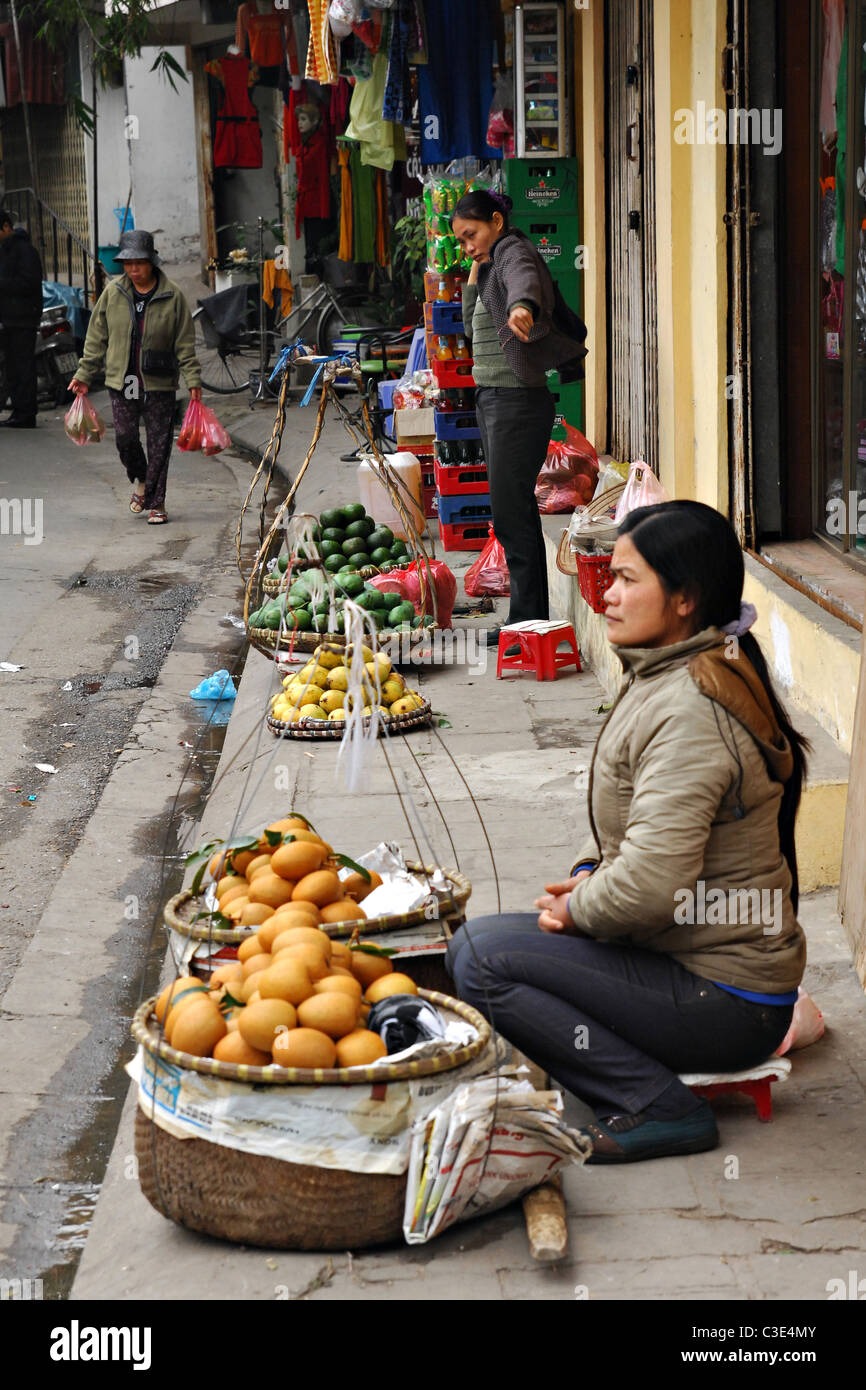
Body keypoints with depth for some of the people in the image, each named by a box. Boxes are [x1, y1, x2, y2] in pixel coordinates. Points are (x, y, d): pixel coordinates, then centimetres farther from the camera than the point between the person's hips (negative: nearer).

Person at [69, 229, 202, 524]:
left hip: (159, 383, -2)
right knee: (125, 437, 0)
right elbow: (97, 337, 10)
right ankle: (140, 480, 30)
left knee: (159, 443, 0)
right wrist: (84, 375, 9)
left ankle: (155, 502, 11)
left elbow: (185, 342, 1)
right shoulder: (112, 292, 3)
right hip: (121, 381, 2)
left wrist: (193, 380, -4)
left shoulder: (172, 296, -3)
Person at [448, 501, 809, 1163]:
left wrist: (577, 910, -10)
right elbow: (629, 824, 22)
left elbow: (649, 885, -29)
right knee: (478, 939, 13)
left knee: (484, 955, -16)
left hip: (724, 1002, -10)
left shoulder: (692, 712, -24)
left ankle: (661, 1109, -10)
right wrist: (587, 876, 3)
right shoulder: (662, 678, 9)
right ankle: (653, 1092, 8)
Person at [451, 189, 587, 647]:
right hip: (492, 399, 10)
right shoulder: (491, 264, 19)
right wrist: (474, 277, 11)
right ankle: (529, 617, 16)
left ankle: (528, 618, -6)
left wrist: (521, 306, -58)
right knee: (514, 510, 11)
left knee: (511, 511, -10)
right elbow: (473, 327, 21)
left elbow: (524, 280, -37)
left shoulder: (514, 252, -11)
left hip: (518, 399, -10)